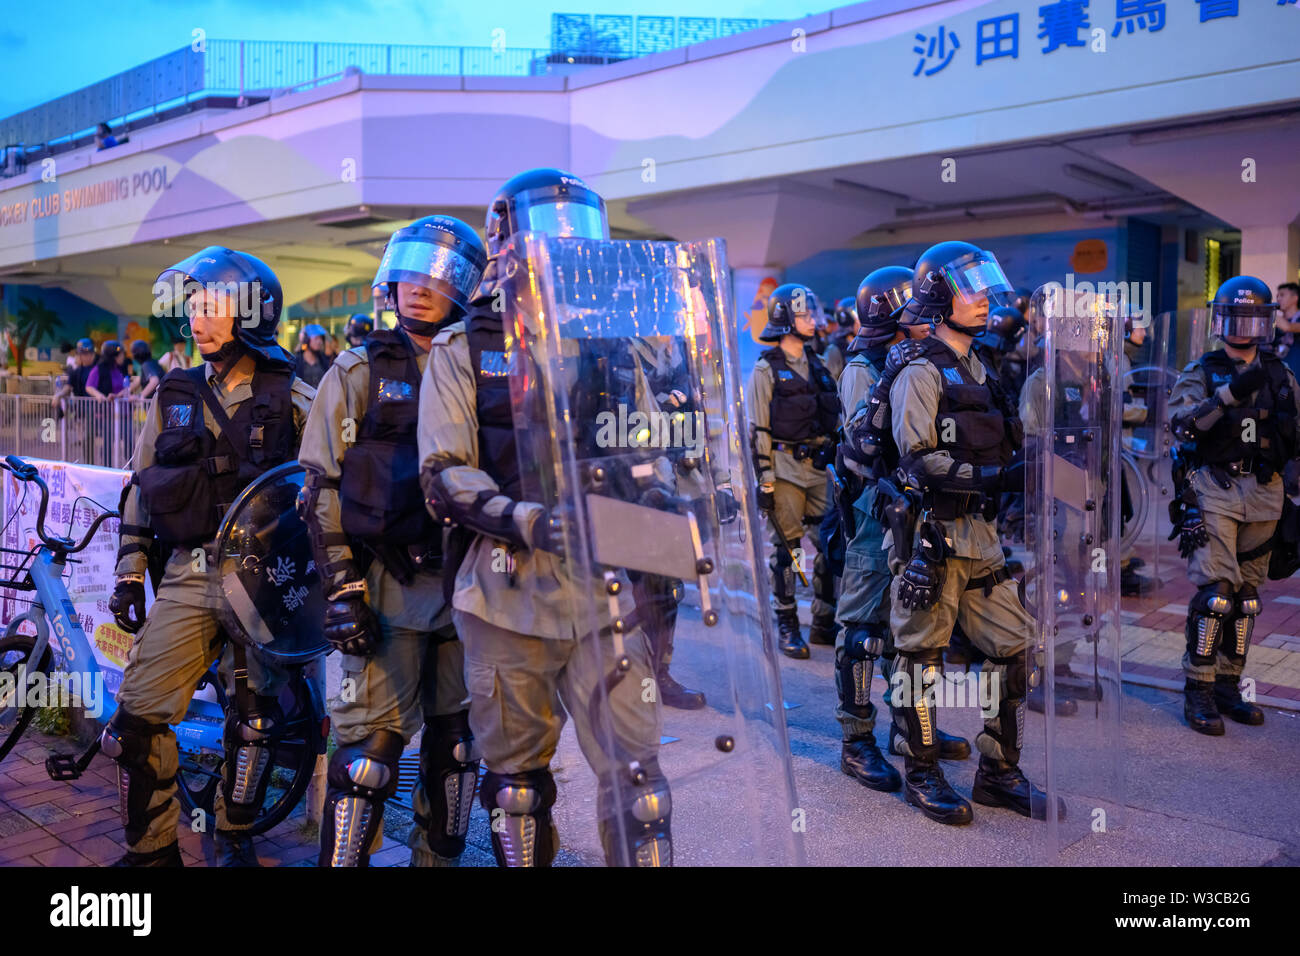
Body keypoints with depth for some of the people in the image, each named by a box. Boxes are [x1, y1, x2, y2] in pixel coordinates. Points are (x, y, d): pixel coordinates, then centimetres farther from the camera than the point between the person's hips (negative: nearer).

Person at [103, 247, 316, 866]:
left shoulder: (293, 401, 1)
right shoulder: (175, 397, 10)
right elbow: (141, 488, 14)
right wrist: (129, 572, 10)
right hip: (188, 578, 3)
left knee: (253, 722, 6)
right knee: (137, 719, -2)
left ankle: (234, 840, 28)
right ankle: (151, 848, 17)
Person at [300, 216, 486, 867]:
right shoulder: (359, 374, 4)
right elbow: (324, 489, 0)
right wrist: (341, 588, -8)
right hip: (389, 588, -3)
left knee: (457, 745, 12)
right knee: (371, 748, -5)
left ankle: (439, 857, 28)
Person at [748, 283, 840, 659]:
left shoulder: (817, 364, 15)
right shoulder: (766, 369, -3)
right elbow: (758, 428, -8)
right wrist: (765, 476, -13)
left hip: (821, 465, 6)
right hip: (786, 466, -6)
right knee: (786, 546, 0)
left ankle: (824, 622, 18)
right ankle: (787, 627, 11)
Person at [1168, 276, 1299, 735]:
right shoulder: (1202, 372, 0)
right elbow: (1182, 421, -18)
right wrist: (1231, 393, -27)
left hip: (1263, 495, 5)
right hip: (1214, 493, -5)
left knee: (1246, 595, 8)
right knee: (1216, 591, -13)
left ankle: (1227, 686, 19)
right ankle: (1198, 692, -4)